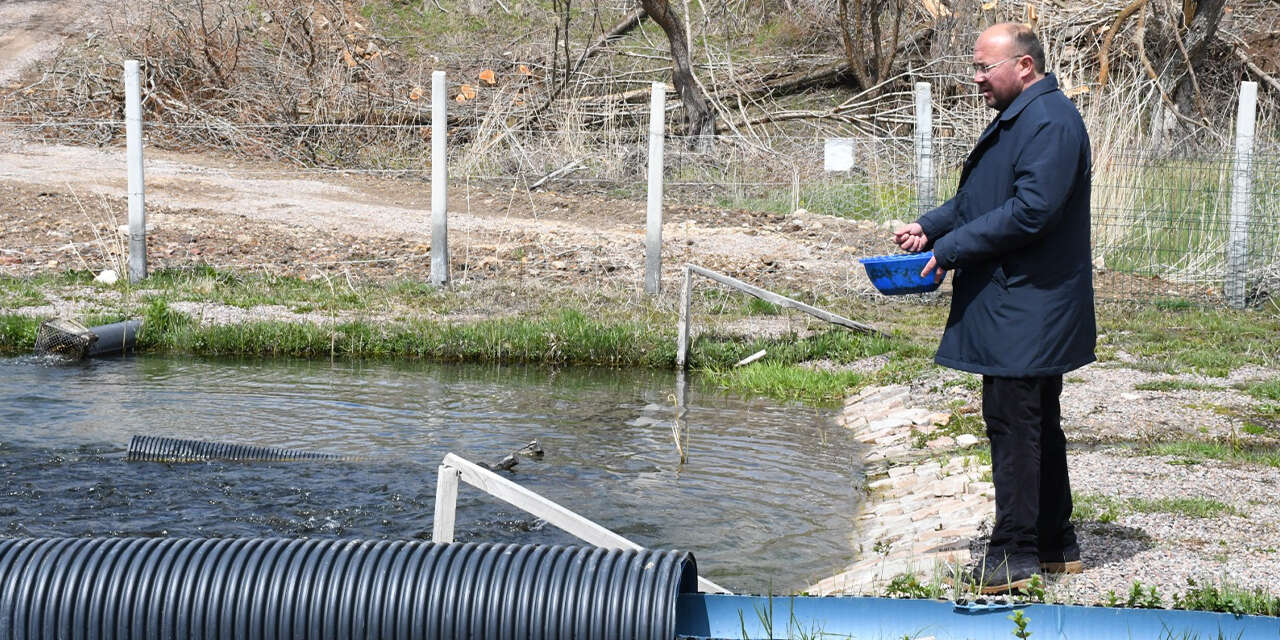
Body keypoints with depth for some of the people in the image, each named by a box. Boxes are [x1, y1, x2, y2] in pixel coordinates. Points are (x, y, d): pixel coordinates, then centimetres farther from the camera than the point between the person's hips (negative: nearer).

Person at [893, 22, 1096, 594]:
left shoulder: (1050, 122, -17)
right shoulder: (1017, 118, 18)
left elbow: (1032, 210, -25)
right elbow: (979, 198, 24)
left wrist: (951, 249, -18)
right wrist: (930, 227, 8)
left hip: (1025, 310, -11)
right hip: (1023, 309, 11)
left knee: (1013, 423, -7)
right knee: (1038, 424, 16)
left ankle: (1014, 554, -1)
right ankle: (1055, 544, 25)